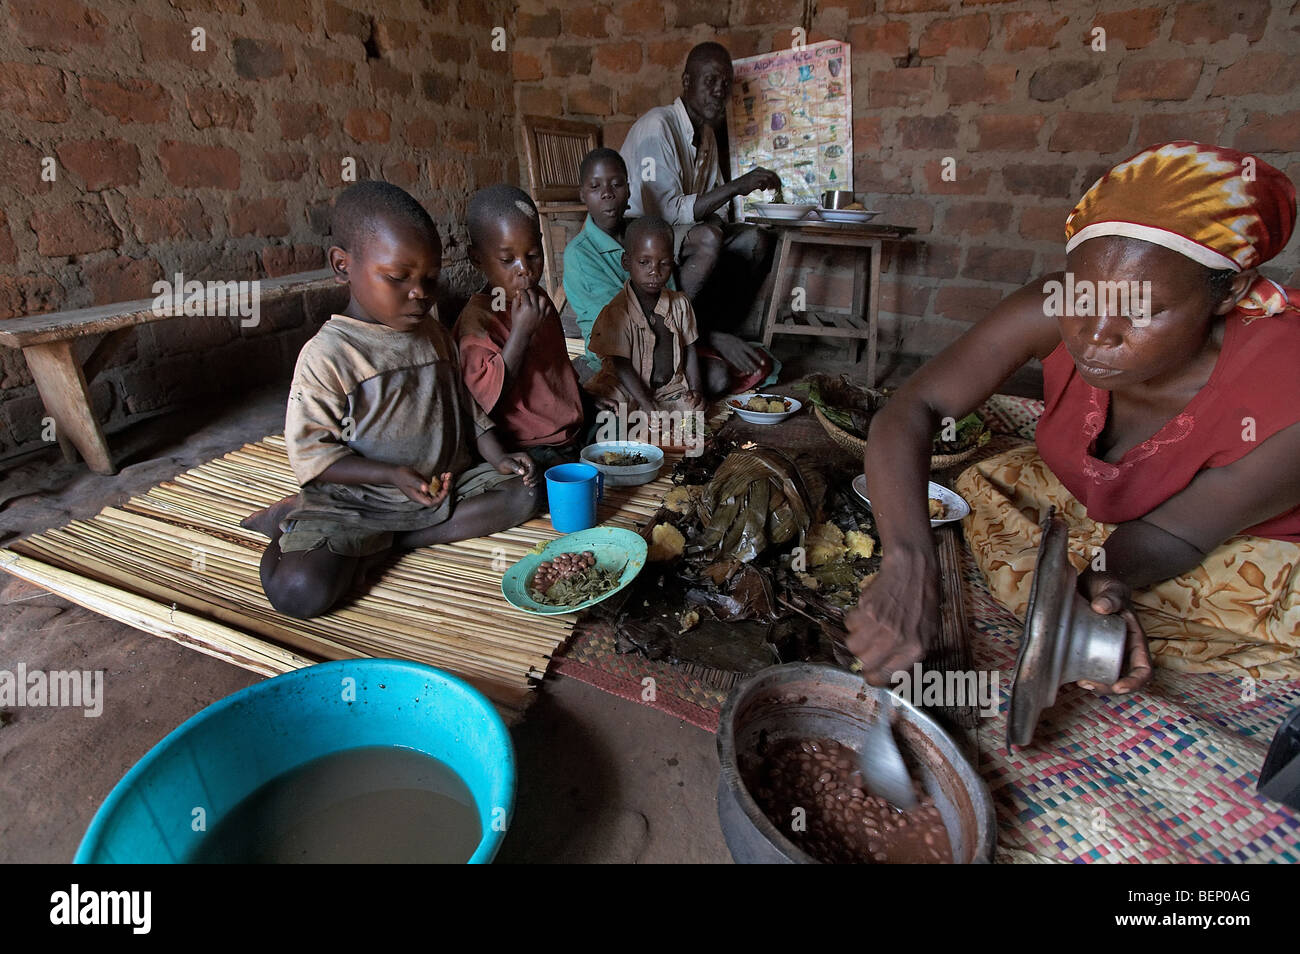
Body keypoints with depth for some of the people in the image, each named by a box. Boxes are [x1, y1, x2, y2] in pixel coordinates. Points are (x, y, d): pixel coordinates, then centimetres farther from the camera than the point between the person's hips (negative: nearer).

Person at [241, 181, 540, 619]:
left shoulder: (436, 335, 8)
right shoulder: (327, 355, -12)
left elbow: (466, 406, 15)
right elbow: (311, 454, -12)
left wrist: (498, 457, -1)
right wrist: (392, 476, -23)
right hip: (359, 498, -6)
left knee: (523, 492, -14)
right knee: (299, 591, -27)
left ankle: (377, 543, -9)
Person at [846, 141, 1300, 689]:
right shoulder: (1052, 315, -31)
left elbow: (1173, 531, -23)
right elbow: (912, 409, -37)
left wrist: (1107, 577, -47)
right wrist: (908, 565, -51)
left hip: (1239, 538, -2)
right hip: (1083, 501, 3)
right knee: (983, 488, -15)